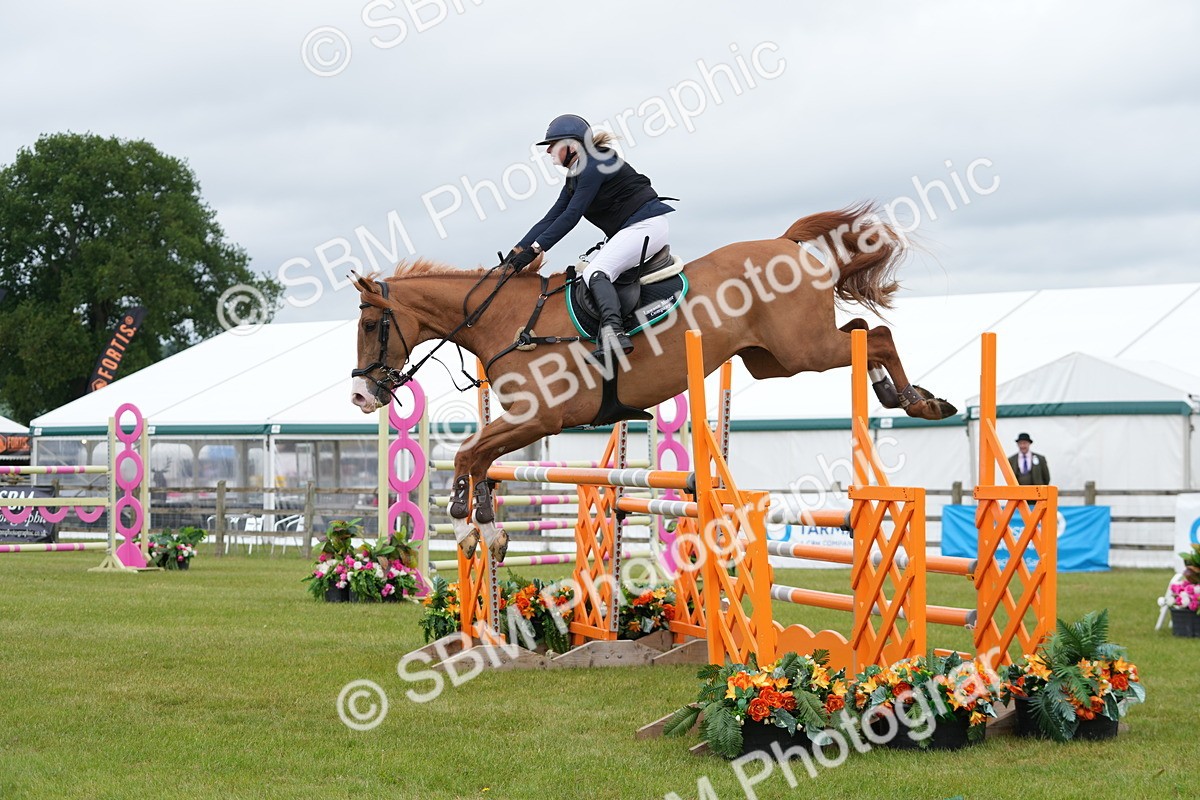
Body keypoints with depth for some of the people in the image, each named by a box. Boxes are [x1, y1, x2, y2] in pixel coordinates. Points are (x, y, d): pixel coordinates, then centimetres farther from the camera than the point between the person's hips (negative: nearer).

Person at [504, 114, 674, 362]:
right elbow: (552, 218, 15)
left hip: (646, 224, -11)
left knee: (595, 272, -25)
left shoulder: (595, 164, -13)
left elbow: (571, 216, -18)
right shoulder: (576, 176, 17)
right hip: (629, 230, 11)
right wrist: (519, 250, 6)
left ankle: (613, 333, -45)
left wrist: (534, 249, -19)